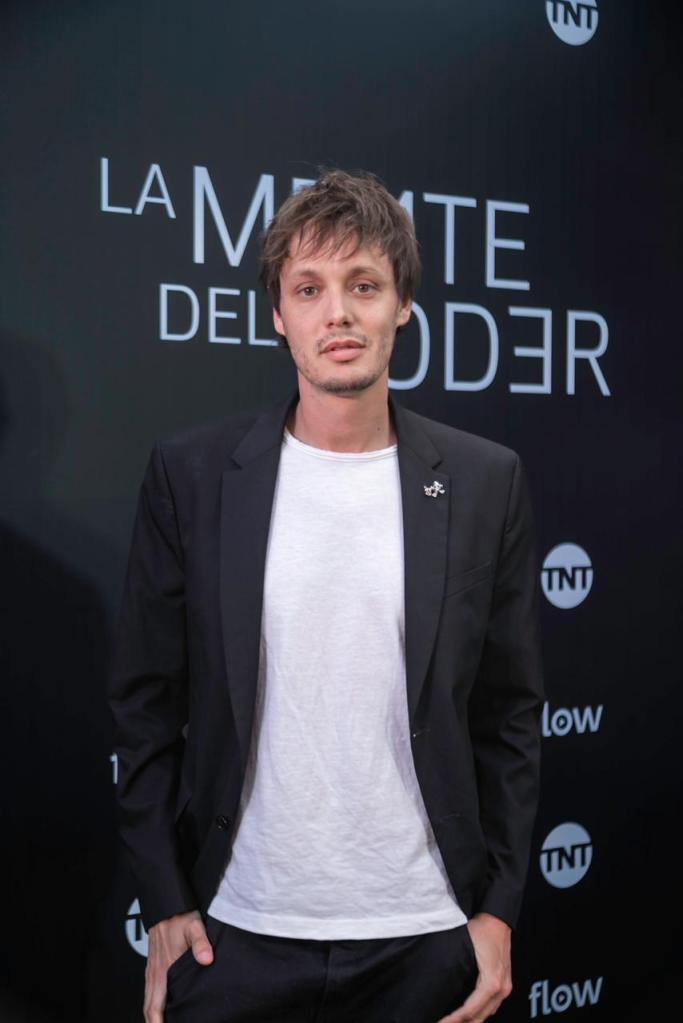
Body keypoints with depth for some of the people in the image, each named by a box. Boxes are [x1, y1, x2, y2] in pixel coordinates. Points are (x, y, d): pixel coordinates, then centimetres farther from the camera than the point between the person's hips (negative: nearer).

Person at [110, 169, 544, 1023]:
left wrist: (498, 909, 0)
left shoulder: (486, 481, -1)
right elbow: (147, 706, 0)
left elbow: (508, 712, 3)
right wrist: (165, 905, -2)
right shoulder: (192, 472, -3)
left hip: (427, 940, 1)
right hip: (237, 934, 0)